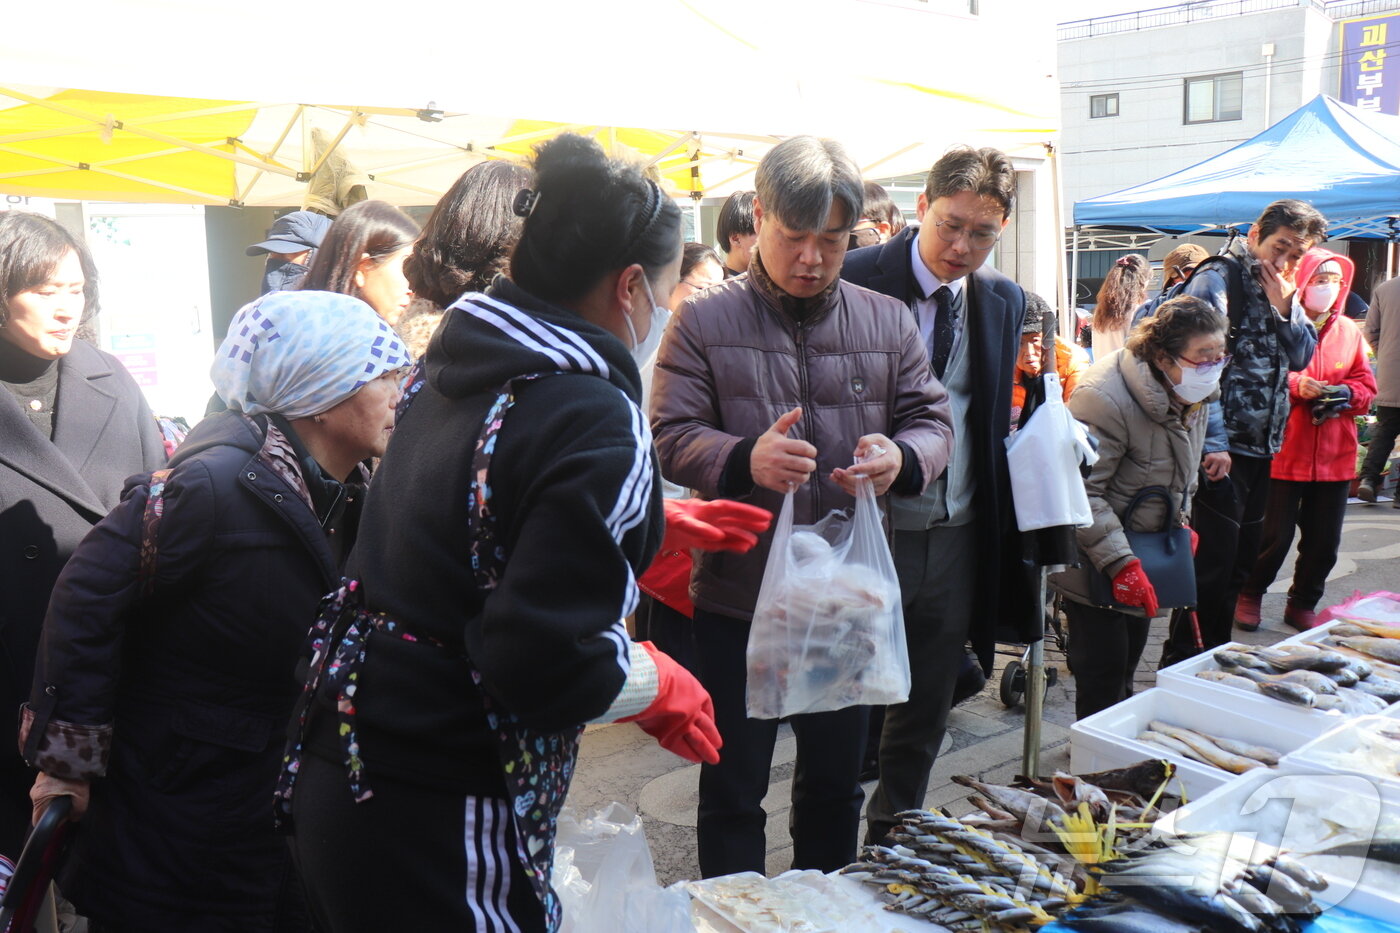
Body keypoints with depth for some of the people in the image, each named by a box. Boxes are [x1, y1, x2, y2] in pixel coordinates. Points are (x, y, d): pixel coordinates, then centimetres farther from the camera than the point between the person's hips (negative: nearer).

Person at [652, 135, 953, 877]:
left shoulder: (887, 322, 4)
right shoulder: (703, 321, -6)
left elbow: (931, 420, 4)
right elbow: (671, 437, -10)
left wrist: (901, 458, -20)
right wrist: (746, 459, -31)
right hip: (737, 598, -3)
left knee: (836, 785, 20)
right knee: (732, 792, 11)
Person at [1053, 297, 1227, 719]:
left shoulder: (1191, 394, 1)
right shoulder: (1106, 398, -28)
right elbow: (1081, 491, -28)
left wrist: (1180, 521, 13)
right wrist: (1120, 563, -30)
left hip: (1142, 551, 9)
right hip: (1094, 561, -8)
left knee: (1130, 657, 18)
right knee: (1103, 670, -5)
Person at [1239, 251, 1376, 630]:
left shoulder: (1349, 331, 10)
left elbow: (1366, 386, 12)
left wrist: (1345, 394, -8)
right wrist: (1294, 386, -21)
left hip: (1334, 456, 5)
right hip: (1284, 452, -5)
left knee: (1324, 541, 10)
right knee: (1275, 536, -1)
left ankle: (1302, 605, 28)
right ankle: (1249, 595, 23)